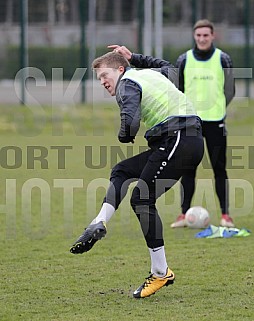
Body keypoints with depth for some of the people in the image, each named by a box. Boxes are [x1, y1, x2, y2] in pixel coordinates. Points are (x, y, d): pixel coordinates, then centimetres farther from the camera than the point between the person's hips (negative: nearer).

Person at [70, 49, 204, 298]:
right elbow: (170, 69, 51)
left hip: (178, 140, -10)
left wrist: (124, 136, 2)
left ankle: (161, 273, -6)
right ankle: (100, 223, -1)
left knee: (142, 199, -7)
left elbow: (130, 122, -20)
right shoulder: (151, 73, 25)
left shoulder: (127, 84, -2)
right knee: (122, 171, 16)